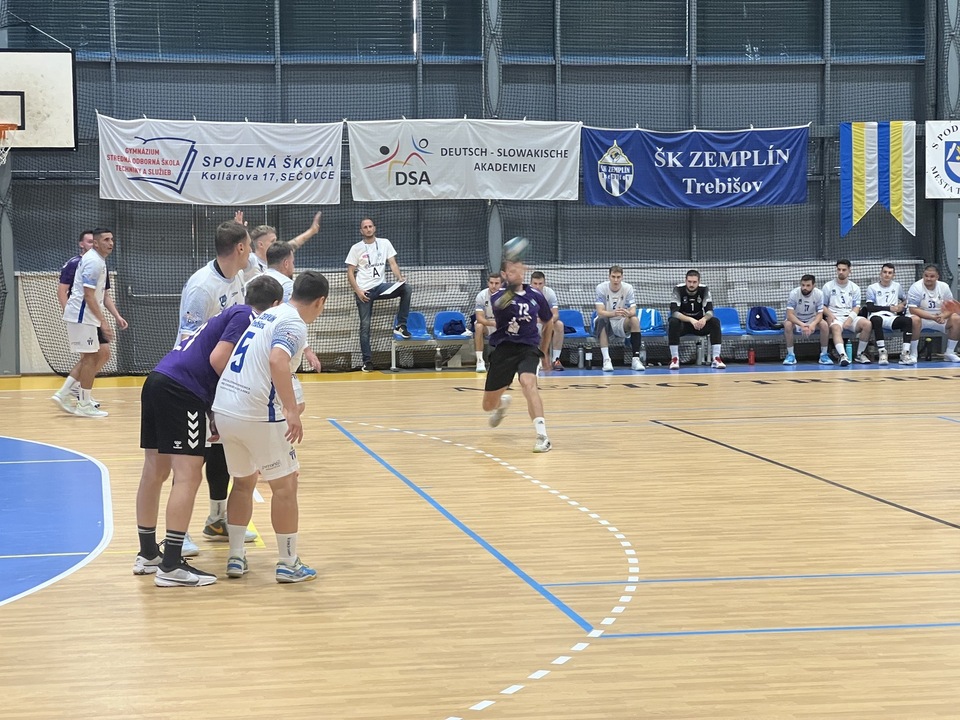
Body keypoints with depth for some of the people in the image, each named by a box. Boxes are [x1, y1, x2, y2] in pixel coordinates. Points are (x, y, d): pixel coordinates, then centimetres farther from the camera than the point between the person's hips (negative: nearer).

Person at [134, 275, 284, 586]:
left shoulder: (233, 313, 24)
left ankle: (148, 554, 24)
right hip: (182, 390, -10)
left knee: (155, 471, 15)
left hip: (158, 382, 10)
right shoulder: (244, 316, -2)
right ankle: (171, 566, -12)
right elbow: (217, 359, -13)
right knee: (187, 475, -9)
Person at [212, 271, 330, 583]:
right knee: (285, 485, 6)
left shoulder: (266, 316, 17)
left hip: (223, 409, 8)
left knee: (243, 482, 23)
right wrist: (292, 411, -31)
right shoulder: (294, 324, -9)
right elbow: (278, 361, -28)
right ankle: (288, 564, 11)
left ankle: (235, 558, 24)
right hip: (258, 416, -8)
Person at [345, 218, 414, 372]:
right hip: (363, 291, -2)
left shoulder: (385, 243, 7)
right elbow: (350, 273, 1)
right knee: (365, 325, -5)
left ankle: (400, 326, -16)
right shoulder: (356, 248, 1)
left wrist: (399, 277, -15)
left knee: (406, 288, -23)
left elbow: (393, 263, 4)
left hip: (380, 286, 2)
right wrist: (358, 291, -11)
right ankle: (367, 361, 1)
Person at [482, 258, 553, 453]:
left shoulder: (536, 296, 2)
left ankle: (542, 435, -38)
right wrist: (511, 288, -54)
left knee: (528, 382, -33)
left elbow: (548, 323, 20)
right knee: (488, 406, 9)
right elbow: (500, 304, -35)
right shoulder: (499, 295, -8)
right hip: (503, 349, 0)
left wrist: (544, 353, 23)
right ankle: (502, 402, 49)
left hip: (528, 348, 0)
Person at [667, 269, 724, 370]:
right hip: (683, 322, -2)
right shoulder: (678, 290, -18)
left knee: (715, 322, -26)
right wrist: (691, 320, -44)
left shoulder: (704, 290, -12)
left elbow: (710, 311, -19)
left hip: (699, 323, 2)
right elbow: (674, 312, -28)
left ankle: (716, 359, -25)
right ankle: (675, 359, -30)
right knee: (673, 322, -35)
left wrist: (704, 319, -44)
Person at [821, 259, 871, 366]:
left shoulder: (854, 287, 15)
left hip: (850, 317, 2)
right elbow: (822, 305, 9)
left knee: (867, 324, -27)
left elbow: (857, 307, 9)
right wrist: (830, 314, -13)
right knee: (836, 328, -38)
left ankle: (860, 354, -14)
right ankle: (843, 356, -56)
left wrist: (850, 319, -11)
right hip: (835, 317, -2)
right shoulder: (828, 286, 10)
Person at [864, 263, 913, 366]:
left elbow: (905, 300, 35)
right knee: (877, 320, -40)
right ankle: (882, 352, -37)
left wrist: (902, 305, 10)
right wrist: (890, 308, -4)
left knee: (908, 320, -28)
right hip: (876, 316, -3)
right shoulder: (872, 288, 8)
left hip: (891, 318, 3)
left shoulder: (897, 286, 19)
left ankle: (905, 353, -33)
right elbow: (870, 307, -3)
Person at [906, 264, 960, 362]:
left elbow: (950, 307, 0)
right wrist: (933, 317, -30)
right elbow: (913, 309, -21)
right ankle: (913, 354, -25)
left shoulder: (944, 287, -1)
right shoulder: (916, 287, -14)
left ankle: (949, 353, -6)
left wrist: (943, 316, -25)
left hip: (940, 319, 4)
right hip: (921, 318, -4)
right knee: (914, 320, -38)